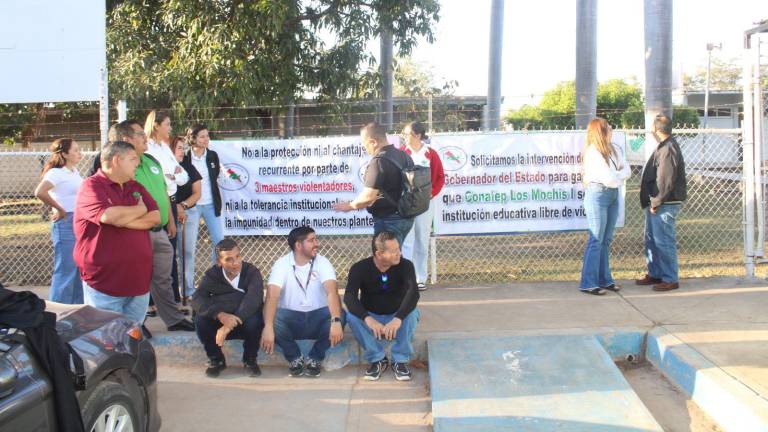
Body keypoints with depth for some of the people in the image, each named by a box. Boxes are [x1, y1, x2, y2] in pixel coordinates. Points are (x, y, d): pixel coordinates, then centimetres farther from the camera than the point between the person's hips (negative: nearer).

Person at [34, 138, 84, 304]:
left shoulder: (74, 171, 12)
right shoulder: (56, 172, -13)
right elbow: (40, 192, -29)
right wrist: (59, 210, -18)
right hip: (66, 224, -9)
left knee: (78, 270, 15)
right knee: (66, 272, -6)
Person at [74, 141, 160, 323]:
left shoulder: (136, 187, 15)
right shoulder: (91, 186, -7)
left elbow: (155, 217, 4)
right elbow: (109, 215, -23)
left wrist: (123, 220, -11)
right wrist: (140, 209, -3)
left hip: (139, 280, 6)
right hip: (104, 283, -6)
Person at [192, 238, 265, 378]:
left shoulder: (251, 272, -14)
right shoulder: (212, 274, -6)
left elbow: (253, 299, -31)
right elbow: (197, 299, -21)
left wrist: (229, 326, -43)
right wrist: (220, 315, -40)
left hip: (245, 322, -2)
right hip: (220, 322, 2)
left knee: (254, 320, -35)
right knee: (200, 319, -26)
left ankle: (250, 360, -6)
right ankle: (216, 359, -3)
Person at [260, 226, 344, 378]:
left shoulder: (322, 262, -8)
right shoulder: (281, 265, -10)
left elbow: (332, 291, -25)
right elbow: (272, 296, -25)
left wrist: (336, 321, -44)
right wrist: (268, 327, -43)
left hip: (318, 318, 1)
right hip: (291, 318, -1)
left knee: (340, 317, -30)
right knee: (273, 318, -33)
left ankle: (314, 358, -5)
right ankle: (295, 358, -4)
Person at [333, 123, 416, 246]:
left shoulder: (379, 161, -20)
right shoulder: (404, 155, 8)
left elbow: (369, 196, -24)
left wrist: (351, 206, -7)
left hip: (389, 220, -9)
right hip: (407, 216, 9)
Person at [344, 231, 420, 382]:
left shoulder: (405, 266, -18)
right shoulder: (360, 268, -17)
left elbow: (413, 293, -34)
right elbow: (349, 297, -32)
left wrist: (398, 319, -52)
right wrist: (368, 319, -50)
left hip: (397, 318, 0)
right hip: (371, 318, 0)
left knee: (412, 313, -32)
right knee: (352, 316, -30)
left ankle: (401, 360, -14)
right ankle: (377, 359, -12)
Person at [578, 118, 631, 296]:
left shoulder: (614, 149, 10)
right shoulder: (592, 152, -14)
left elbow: (627, 171, 4)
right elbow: (608, 178, -18)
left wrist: (615, 176, -14)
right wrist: (619, 176, 1)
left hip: (613, 195, 8)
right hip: (598, 195, -8)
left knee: (606, 240, 12)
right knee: (596, 241, -6)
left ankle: (604, 279, 19)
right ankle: (588, 283, -3)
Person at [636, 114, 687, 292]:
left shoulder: (668, 149, -17)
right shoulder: (663, 147, 16)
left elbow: (666, 181, -23)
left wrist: (656, 203, -18)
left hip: (664, 204, -11)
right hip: (656, 204, 11)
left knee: (664, 242, -6)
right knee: (651, 239, 17)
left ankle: (670, 280, 1)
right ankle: (655, 274, 28)